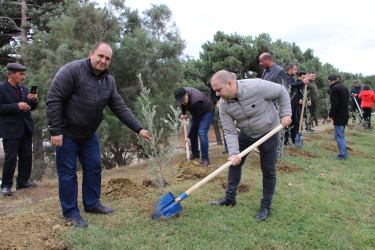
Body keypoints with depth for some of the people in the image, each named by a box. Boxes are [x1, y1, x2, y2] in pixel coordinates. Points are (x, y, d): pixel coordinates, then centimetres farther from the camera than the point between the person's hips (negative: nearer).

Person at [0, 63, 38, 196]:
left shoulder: (24, 89, 15)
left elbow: (32, 107, 15)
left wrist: (33, 100, -6)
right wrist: (16, 106, -21)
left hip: (25, 129, 7)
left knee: (26, 156, 10)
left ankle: (22, 181, 22)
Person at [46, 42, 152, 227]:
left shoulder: (109, 81, 2)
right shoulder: (71, 71, -19)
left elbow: (120, 107, 3)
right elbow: (54, 99, -20)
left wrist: (138, 129, -5)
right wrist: (55, 131, -23)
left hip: (89, 134, 7)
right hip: (67, 134, -6)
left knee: (94, 168, 11)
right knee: (67, 172, 1)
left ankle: (92, 204, 29)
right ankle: (71, 213, 14)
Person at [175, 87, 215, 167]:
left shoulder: (195, 101, -41)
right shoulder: (182, 93, -18)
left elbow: (196, 121, -34)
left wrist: (189, 137, -29)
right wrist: (183, 113, 13)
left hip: (207, 112, -8)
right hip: (196, 112, 8)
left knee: (202, 133, -20)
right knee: (193, 132, 5)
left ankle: (205, 159, -15)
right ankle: (195, 154, 22)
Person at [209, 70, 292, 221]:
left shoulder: (257, 87, -32)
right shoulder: (224, 105, -18)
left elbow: (282, 92, -15)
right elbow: (230, 132, -17)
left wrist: (286, 114, -16)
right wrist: (234, 153, -27)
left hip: (268, 131, -4)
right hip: (245, 133, 4)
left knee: (268, 170, 1)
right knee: (234, 162, 7)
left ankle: (265, 207, 16)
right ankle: (230, 198, 23)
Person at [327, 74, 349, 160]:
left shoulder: (334, 88, -14)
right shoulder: (344, 88, 15)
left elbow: (334, 104, -19)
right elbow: (346, 102, 18)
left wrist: (330, 116, -13)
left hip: (339, 116, -9)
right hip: (345, 114, 9)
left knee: (339, 136, -3)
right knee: (341, 135, 18)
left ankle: (342, 155, -1)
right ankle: (344, 153, 24)